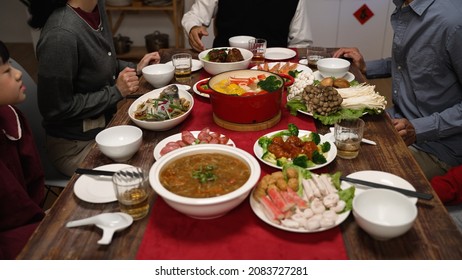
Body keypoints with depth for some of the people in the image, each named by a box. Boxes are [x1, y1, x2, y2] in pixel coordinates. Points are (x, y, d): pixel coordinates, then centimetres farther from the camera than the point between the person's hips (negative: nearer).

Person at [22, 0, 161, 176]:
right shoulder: (61, 34, -28)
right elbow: (56, 109, -21)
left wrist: (135, 69, -1)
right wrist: (116, 92, -19)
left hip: (106, 123, 7)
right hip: (76, 145, -7)